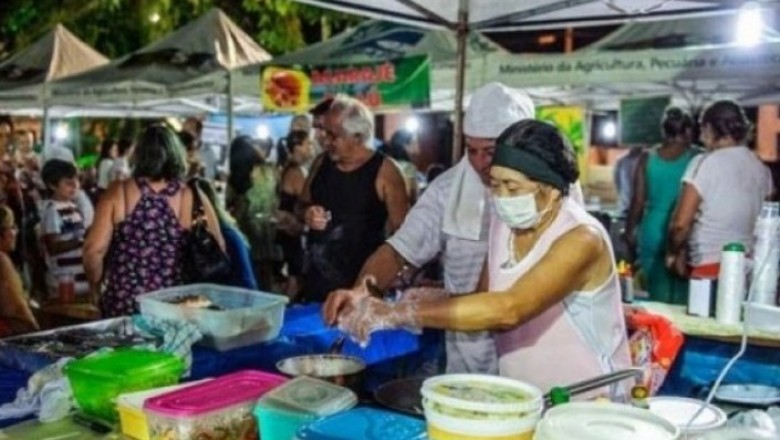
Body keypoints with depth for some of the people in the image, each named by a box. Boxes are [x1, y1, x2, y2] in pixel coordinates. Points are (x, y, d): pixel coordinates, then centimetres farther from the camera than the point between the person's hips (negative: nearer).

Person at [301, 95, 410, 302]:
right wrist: (306, 216, -4)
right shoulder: (321, 163, 6)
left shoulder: (384, 171, -11)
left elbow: (400, 230, -10)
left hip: (362, 283, -5)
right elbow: (302, 205, 20)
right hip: (317, 279, 5)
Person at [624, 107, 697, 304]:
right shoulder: (694, 159, -5)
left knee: (657, 294, 10)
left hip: (653, 234, 2)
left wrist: (629, 231, 11)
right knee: (682, 295, 5)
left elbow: (638, 201, 1)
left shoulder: (647, 159, 1)